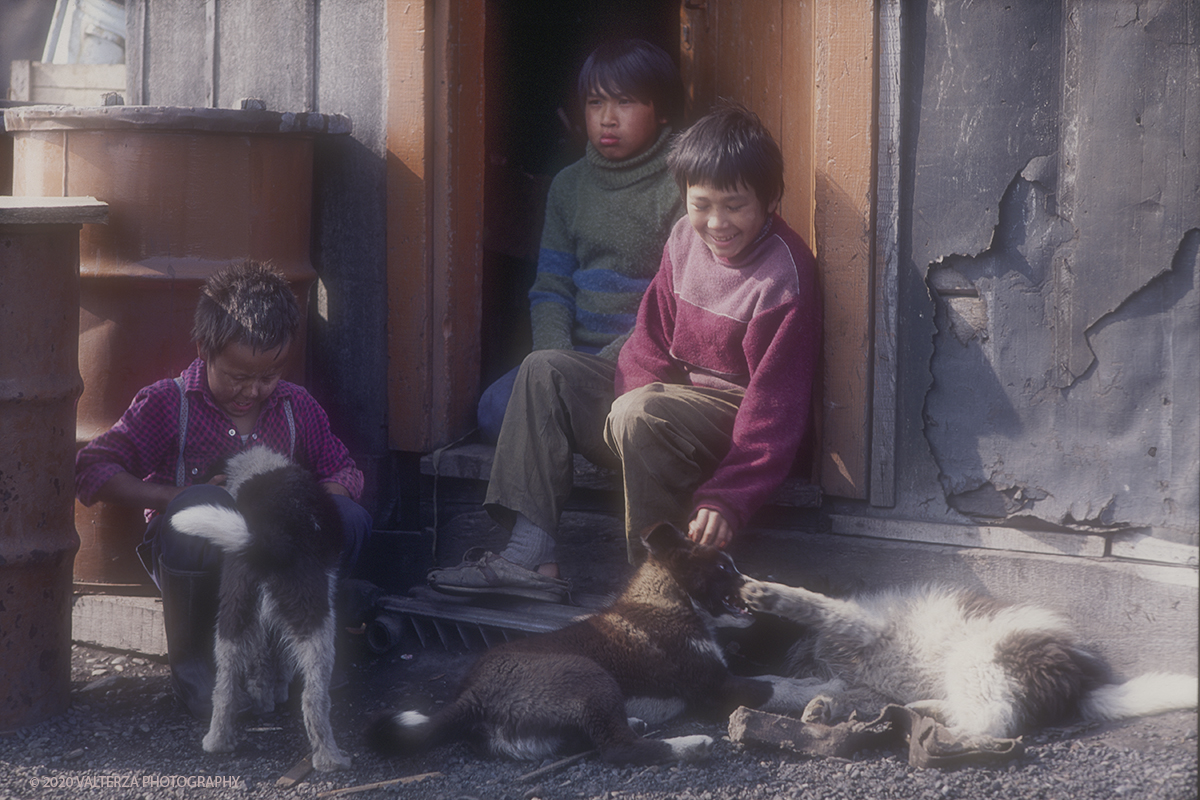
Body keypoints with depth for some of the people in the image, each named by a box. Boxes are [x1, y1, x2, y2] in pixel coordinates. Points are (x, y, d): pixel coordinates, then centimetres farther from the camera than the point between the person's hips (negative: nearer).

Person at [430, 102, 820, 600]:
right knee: (545, 372, 0)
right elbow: (653, 339, 9)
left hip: (739, 418, -9)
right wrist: (639, 391, -13)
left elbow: (775, 406, -22)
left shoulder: (784, 278, -19)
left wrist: (730, 498, -28)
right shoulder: (685, 239, 3)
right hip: (677, 389, 9)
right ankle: (530, 555, -10)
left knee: (638, 414, -35)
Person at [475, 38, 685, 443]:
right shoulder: (569, 185, 16)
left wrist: (613, 362, -18)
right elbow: (552, 287, 14)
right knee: (496, 410, -20)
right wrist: (553, 356, -7)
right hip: (575, 352, 5)